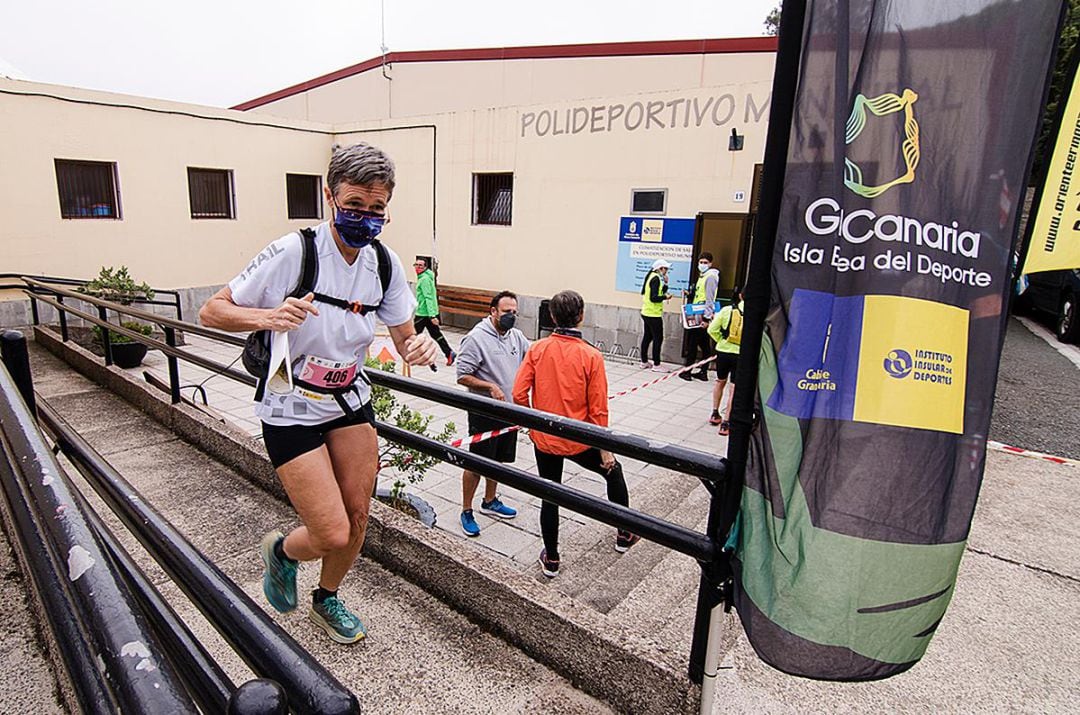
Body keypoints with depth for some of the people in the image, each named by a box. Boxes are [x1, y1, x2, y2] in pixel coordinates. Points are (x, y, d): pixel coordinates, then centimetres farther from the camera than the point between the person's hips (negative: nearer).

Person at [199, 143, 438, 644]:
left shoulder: (385, 264, -5)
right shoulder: (293, 253, -21)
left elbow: (405, 340, 0)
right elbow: (212, 311, -14)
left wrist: (419, 349, -24)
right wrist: (268, 316, -34)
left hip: (349, 402, 5)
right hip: (291, 410, -5)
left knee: (358, 517, 11)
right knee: (333, 535, -6)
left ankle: (326, 600, 41)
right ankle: (282, 551, 32)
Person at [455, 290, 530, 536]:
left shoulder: (516, 336, 5)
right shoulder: (476, 338, -17)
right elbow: (462, 376, -16)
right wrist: (490, 387, -25)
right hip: (484, 413, -7)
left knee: (498, 460, 21)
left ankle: (490, 502, 40)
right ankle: (466, 511, 21)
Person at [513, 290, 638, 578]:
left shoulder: (537, 349, -9)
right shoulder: (591, 356, -15)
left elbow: (519, 394, -10)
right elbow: (598, 409, -13)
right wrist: (605, 449, -2)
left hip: (543, 439, 2)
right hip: (578, 441, -2)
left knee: (549, 496, 18)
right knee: (613, 471, 25)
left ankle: (551, 560, 32)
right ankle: (624, 535, 40)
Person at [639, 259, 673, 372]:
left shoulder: (652, 277, 14)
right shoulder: (656, 278, -16)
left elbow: (660, 292, 15)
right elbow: (654, 298, -23)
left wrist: (665, 283, 3)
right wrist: (665, 297, -11)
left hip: (647, 313, 10)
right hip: (653, 314, -10)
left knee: (647, 337, 15)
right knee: (658, 338, -4)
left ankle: (644, 362, 22)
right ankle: (656, 365, 0)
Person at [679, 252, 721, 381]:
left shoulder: (710, 277, -12)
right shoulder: (702, 276, 19)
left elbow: (710, 299, -18)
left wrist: (706, 317, -22)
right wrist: (690, 293, 14)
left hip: (703, 316, -10)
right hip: (698, 315, 10)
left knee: (692, 343, -5)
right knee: (704, 344, 11)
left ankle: (687, 371, 1)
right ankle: (703, 372, 17)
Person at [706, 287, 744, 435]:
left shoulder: (727, 309, -4)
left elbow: (712, 329, -4)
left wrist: (722, 341, 9)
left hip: (723, 351, 3)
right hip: (741, 355, -2)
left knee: (720, 381, 25)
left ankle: (715, 414, 34)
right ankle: (725, 423, 4)